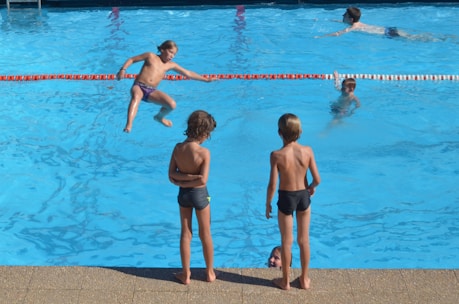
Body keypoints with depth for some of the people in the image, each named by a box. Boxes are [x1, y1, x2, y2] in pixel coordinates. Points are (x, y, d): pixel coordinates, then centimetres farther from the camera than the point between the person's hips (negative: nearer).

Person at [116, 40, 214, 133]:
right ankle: (129, 125, -52)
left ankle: (159, 117, 18)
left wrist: (205, 79, 20)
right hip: (139, 86, -3)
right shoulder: (150, 56, 7)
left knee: (172, 104, -15)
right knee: (136, 97, -40)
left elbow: (188, 73, 20)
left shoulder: (171, 65, 15)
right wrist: (123, 69, -7)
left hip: (151, 92, 4)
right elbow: (132, 59, 10)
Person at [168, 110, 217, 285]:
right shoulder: (204, 153, -23)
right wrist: (193, 179, -12)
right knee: (205, 234, 14)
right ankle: (210, 273, 28)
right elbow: (202, 180, -24)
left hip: (183, 194, 4)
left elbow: (171, 175, -8)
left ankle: (186, 274, 23)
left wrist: (182, 179, -14)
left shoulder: (178, 148, -9)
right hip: (199, 194, -3)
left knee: (185, 234, 15)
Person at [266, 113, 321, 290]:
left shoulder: (277, 155, -19)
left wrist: (268, 204, 0)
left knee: (286, 242, 13)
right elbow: (317, 179, -9)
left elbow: (272, 185, -16)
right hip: (303, 196, 2)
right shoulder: (307, 151, -13)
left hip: (286, 198, -2)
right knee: (304, 240, 17)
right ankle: (304, 279, 29)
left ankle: (285, 281, 25)